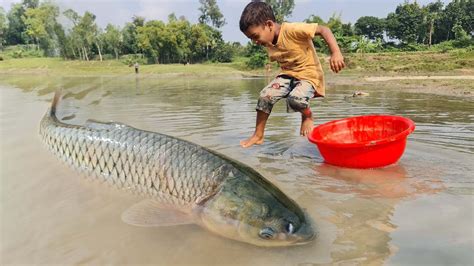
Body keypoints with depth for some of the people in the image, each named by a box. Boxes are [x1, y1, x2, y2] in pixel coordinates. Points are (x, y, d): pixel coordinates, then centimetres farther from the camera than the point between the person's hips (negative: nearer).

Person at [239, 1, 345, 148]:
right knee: (265, 95, -15)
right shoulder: (269, 43, 1)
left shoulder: (292, 30, -23)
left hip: (309, 75, -6)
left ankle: (307, 116, 2)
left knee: (295, 98, -35)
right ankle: (258, 135, 0)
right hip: (288, 75, 6)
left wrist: (336, 53, -35)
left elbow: (323, 30, -25)